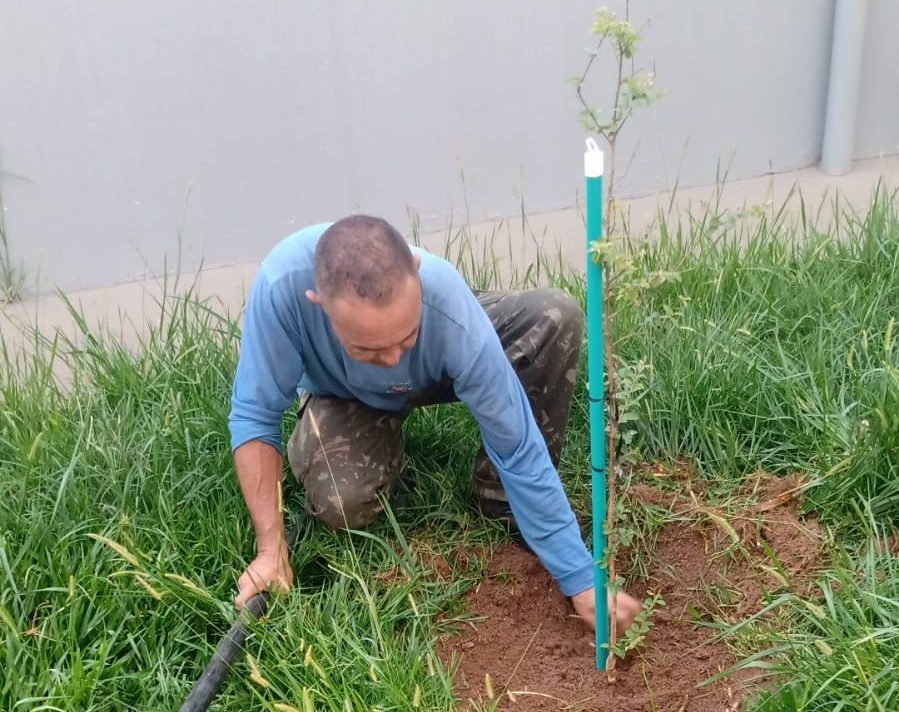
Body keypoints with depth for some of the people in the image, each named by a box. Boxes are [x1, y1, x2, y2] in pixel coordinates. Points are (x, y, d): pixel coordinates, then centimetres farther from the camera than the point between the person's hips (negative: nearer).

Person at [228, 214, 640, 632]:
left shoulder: (456, 318, -40)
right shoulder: (282, 283, -40)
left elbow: (518, 450, -31)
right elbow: (254, 416, -27)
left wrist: (581, 580, -27)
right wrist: (271, 549, -31)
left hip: (439, 373, 1)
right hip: (345, 394, 0)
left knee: (557, 316, -25)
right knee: (341, 502, -31)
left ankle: (503, 501, -8)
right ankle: (383, 432, 7)